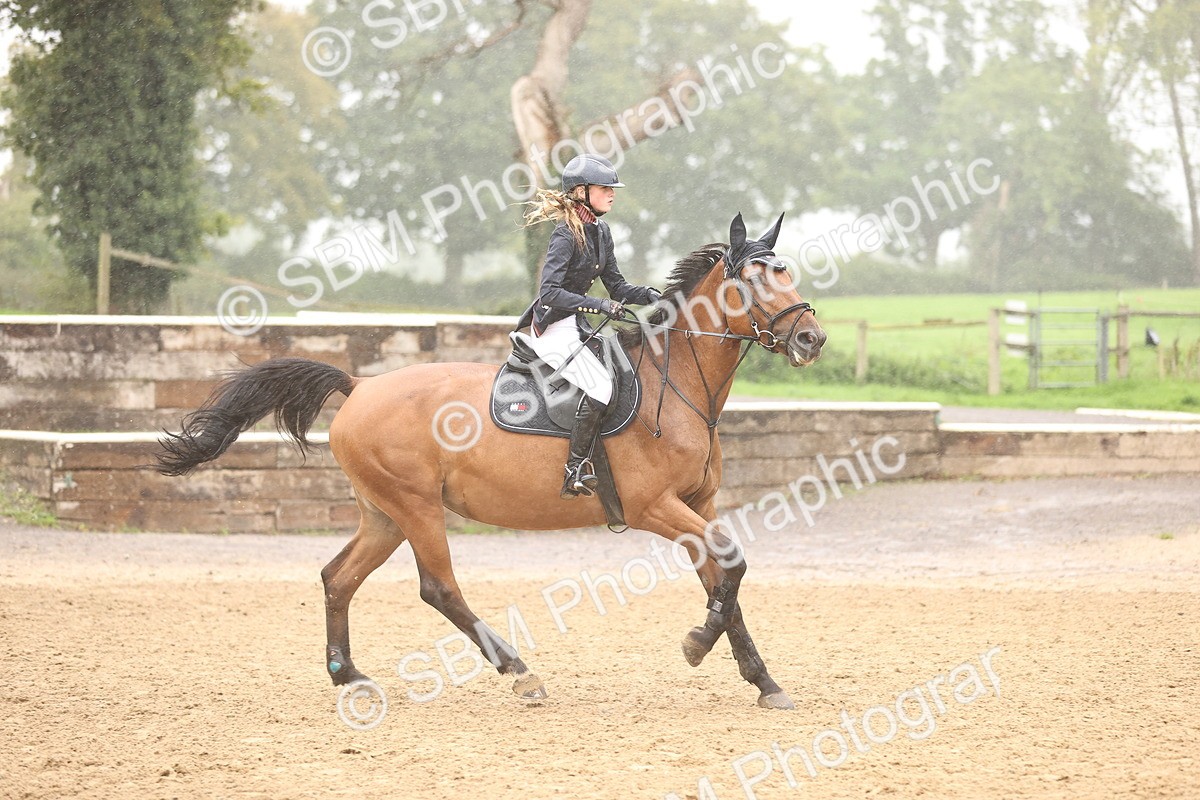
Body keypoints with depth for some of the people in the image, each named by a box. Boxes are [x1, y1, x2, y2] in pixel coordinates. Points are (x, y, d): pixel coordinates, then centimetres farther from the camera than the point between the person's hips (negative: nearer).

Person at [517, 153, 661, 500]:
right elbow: (550, 292, -25)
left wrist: (648, 295, -5)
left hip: (576, 326, 10)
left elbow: (616, 286, 14)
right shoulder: (566, 234, -18)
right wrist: (599, 305, -30)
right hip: (553, 328, -10)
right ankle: (576, 471, -22)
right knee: (600, 385, -24)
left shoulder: (600, 231, 9)